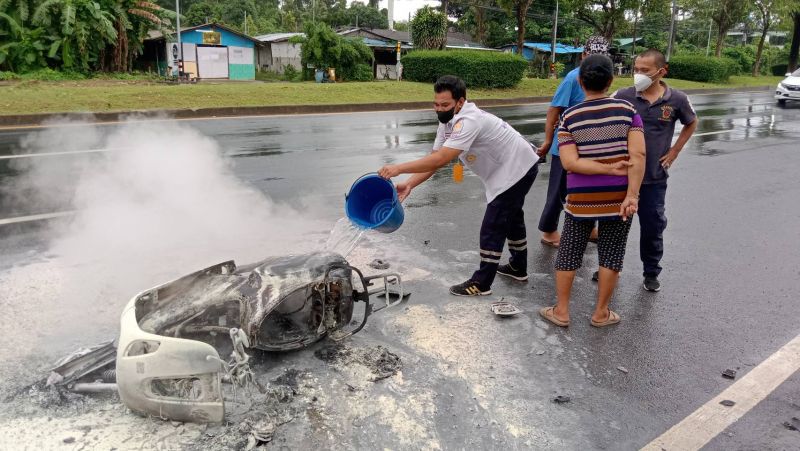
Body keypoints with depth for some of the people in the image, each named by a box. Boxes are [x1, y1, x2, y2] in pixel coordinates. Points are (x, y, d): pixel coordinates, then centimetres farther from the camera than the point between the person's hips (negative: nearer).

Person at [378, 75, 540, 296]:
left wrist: (399, 168, -42)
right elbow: (435, 158, -7)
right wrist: (409, 184, -20)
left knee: (492, 228, -8)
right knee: (511, 217, 24)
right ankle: (518, 267, 44)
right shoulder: (447, 121, -3)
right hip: (511, 169, 10)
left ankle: (481, 284, 4)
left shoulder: (468, 121, -33)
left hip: (516, 169, -10)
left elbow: (440, 160, -42)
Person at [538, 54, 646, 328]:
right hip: (617, 197, 1)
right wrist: (631, 195, -17)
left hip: (581, 199, 0)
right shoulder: (627, 110, -4)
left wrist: (609, 169, -14)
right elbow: (638, 155, -14)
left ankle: (561, 311, 20)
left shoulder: (570, 117, -5)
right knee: (611, 255, 12)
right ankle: (601, 313, 22)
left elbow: (569, 162, -15)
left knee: (569, 254, 12)